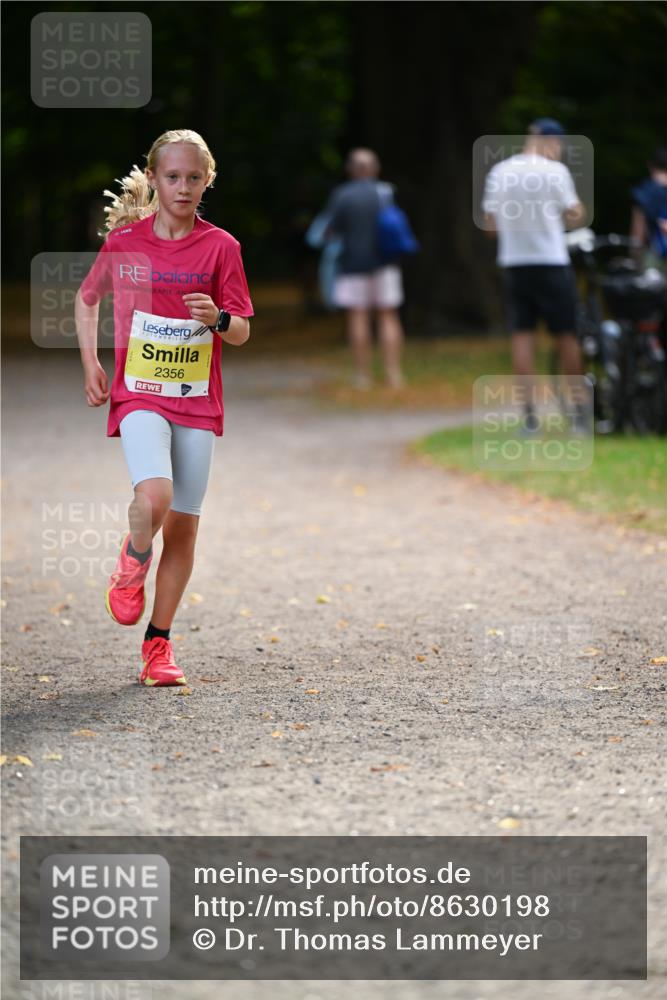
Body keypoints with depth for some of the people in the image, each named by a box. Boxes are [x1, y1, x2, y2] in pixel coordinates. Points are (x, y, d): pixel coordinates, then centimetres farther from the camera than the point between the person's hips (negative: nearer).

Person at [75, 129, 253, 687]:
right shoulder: (124, 240, 0)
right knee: (153, 499, -25)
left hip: (198, 402, 2)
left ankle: (159, 642, 15)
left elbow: (242, 332, 2)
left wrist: (218, 319, -20)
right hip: (139, 394, -1)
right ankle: (133, 561, 9)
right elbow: (88, 297, 18)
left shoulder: (220, 247, 0)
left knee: (184, 525, 2)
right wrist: (90, 364, 8)